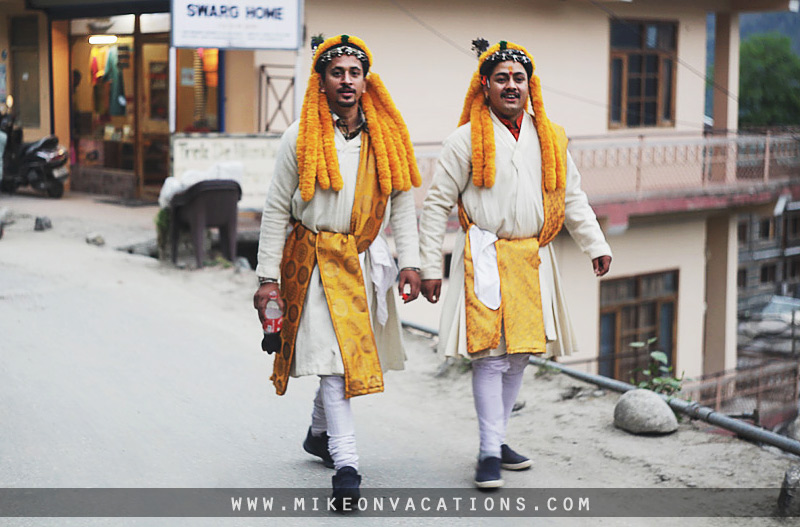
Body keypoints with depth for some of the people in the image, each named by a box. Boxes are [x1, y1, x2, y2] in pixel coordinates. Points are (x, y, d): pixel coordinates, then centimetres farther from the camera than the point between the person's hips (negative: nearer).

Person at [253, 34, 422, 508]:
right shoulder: (300, 139, -3)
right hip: (315, 259, -4)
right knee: (334, 357, -11)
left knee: (348, 353, 14)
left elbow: (402, 202, 10)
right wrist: (268, 278, -4)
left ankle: (320, 433, 39)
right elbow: (276, 210, 0)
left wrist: (410, 263, 0)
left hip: (367, 258, 4)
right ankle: (346, 464, -11)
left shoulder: (387, 137, 6)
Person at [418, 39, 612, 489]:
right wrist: (430, 267, -3)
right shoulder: (467, 140, -3)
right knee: (490, 355, -8)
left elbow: (572, 198, 19)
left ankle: (497, 439, 23)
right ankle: (490, 453, -1)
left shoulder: (550, 139, 11)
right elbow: (437, 204, 0)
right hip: (485, 259, -5)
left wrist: (597, 246, 10)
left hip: (533, 259, 5)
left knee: (519, 354, 10)